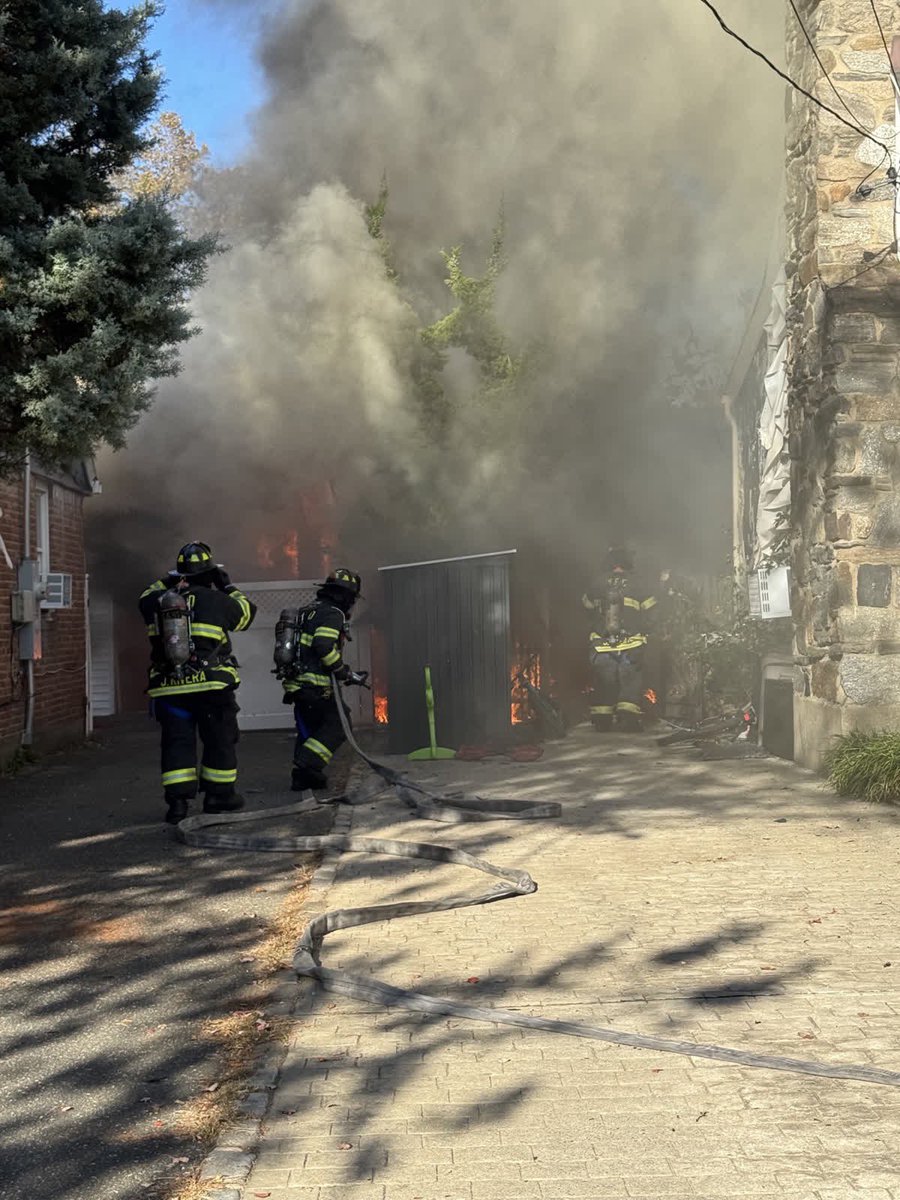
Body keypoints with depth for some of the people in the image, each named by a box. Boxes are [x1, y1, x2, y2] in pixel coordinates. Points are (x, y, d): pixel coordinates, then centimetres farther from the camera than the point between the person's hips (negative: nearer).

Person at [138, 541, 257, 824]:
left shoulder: (157, 602, 3)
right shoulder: (216, 601, -6)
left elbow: (145, 598, 28)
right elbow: (247, 612, 10)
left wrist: (166, 582, 30)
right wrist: (228, 586, 20)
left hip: (169, 688, 3)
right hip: (211, 685, -3)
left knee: (176, 742, 7)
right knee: (220, 740, 11)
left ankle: (177, 801, 2)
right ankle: (219, 795, 17)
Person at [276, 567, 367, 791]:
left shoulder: (308, 611, 19)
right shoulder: (333, 614, -10)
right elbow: (324, 647, -24)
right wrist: (347, 674, -15)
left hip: (297, 685, 9)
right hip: (315, 687, -9)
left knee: (309, 730, 18)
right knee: (338, 723, -4)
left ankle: (302, 777, 23)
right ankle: (307, 766, -13)